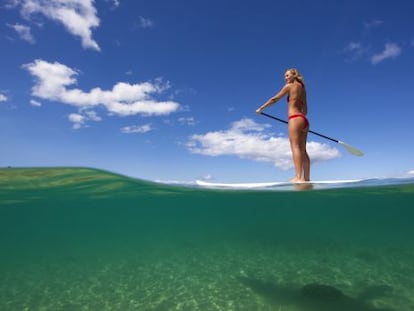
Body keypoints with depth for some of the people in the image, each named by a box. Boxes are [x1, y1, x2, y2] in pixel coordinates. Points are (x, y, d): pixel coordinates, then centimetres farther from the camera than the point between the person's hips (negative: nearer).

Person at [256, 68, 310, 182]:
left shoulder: (289, 86, 4)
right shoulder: (302, 88, 25)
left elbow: (274, 99, 5)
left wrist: (261, 108, 13)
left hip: (295, 118, -8)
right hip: (304, 120, 8)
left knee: (295, 147, -16)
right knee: (303, 150, 3)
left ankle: (298, 177, -25)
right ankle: (306, 178, 1)